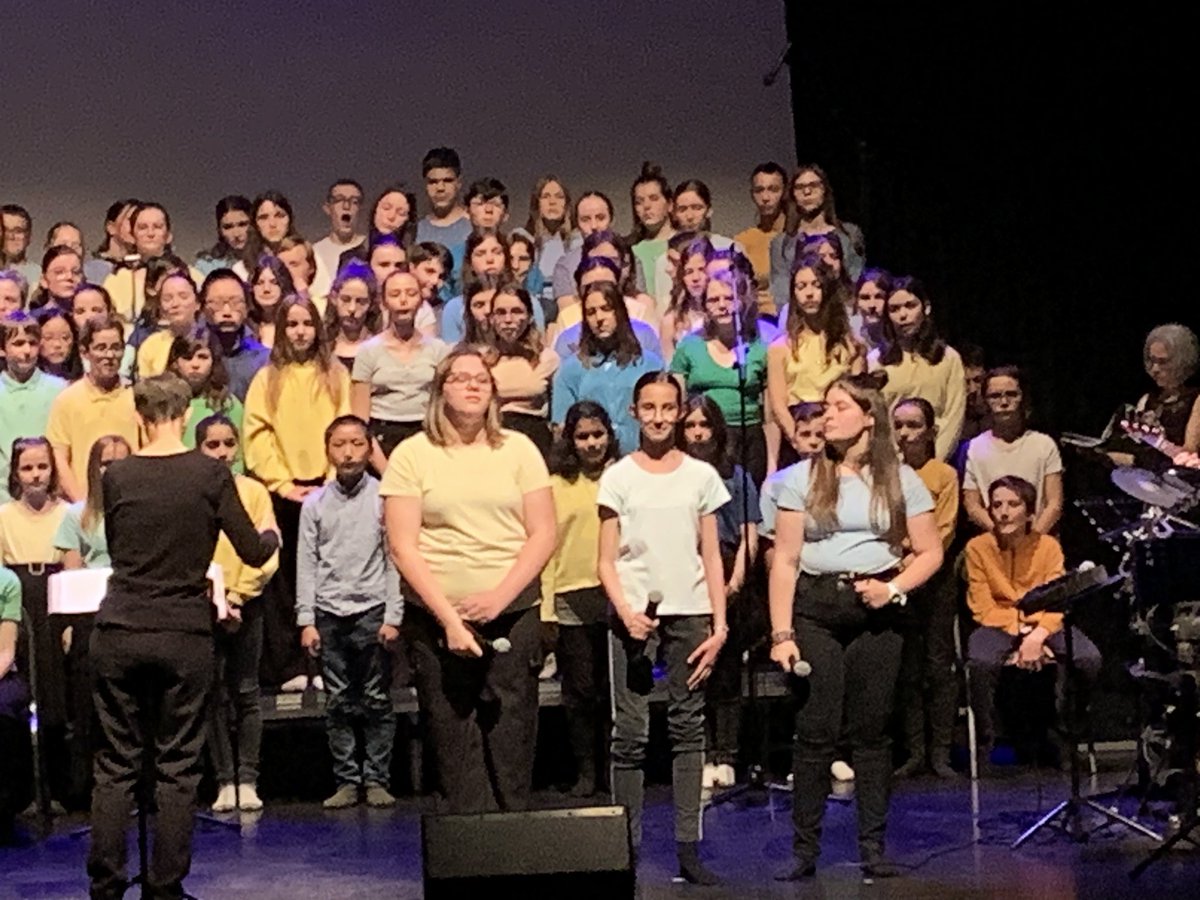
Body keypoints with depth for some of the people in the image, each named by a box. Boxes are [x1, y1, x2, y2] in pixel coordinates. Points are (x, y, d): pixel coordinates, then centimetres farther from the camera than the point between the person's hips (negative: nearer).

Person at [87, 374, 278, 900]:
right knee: (176, 768, 6)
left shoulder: (116, 477, 1)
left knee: (116, 766, 8)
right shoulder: (209, 474, -5)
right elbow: (253, 552, -2)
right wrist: (272, 532, 20)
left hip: (119, 633, 2)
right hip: (184, 635, -2)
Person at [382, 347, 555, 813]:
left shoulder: (519, 449, 8)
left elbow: (543, 535, 4)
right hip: (437, 619, -1)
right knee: (454, 742, 0)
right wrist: (449, 617, -10)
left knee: (512, 738, 1)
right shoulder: (412, 455, 2)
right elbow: (403, 547, -3)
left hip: (513, 616, 1)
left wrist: (500, 596, -10)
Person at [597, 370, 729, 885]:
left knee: (688, 729, 1)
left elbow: (711, 558, 8)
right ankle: (628, 847, 2)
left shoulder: (701, 476, 9)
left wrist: (719, 625, 0)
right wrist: (625, 611, -13)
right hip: (634, 614, -1)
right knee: (630, 734, -2)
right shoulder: (618, 477, 5)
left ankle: (688, 848, 4)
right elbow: (607, 561, 3)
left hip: (690, 614, 1)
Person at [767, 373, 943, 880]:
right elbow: (785, 561, 1)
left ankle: (873, 845, 12)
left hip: (876, 611, 0)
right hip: (815, 608, 0)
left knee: (871, 729, 4)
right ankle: (805, 848, 6)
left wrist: (894, 587, -10)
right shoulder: (802, 478, 5)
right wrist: (781, 633, -6)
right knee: (815, 730, -2)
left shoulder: (899, 479, 6)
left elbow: (930, 553, 8)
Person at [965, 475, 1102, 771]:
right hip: (999, 625, -2)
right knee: (981, 663, -36)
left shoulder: (1048, 546, -1)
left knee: (1089, 658, -26)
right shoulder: (978, 547, -6)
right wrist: (1020, 635, -20)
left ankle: (1065, 737, -3)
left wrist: (1038, 635, -25)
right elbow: (983, 608, -8)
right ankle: (984, 744, -15)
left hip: (1044, 624, 2)